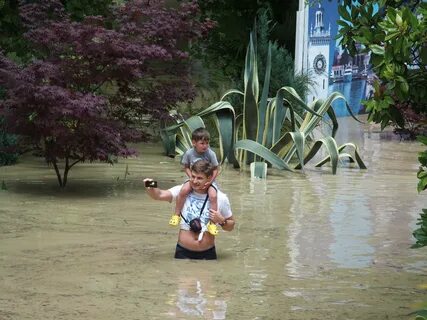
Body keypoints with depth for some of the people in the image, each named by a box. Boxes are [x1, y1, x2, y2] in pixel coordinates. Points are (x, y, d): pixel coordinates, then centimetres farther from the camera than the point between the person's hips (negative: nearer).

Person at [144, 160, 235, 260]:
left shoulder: (220, 198, -4)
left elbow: (230, 226, 6)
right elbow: (160, 195, -17)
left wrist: (221, 221, -14)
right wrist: (150, 189, -37)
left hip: (207, 254, 0)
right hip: (183, 252, 0)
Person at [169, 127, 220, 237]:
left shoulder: (210, 154, -14)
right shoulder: (189, 153, -11)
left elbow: (215, 169, -6)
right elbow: (186, 167, 2)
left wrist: (210, 181, -18)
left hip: (208, 180, -1)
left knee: (213, 196, -28)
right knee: (184, 190, -29)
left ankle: (212, 223, -14)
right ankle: (176, 215, -12)